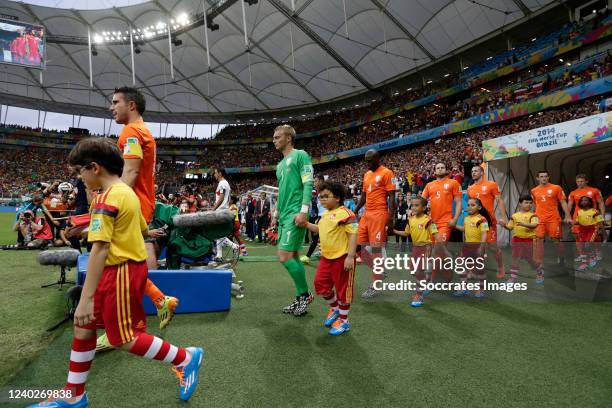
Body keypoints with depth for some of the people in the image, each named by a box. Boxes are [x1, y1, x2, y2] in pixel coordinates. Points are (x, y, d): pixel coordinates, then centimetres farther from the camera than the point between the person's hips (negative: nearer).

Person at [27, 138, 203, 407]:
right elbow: (142, 229, 20)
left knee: (124, 339, 3)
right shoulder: (127, 192, 10)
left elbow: (100, 249, -25)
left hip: (120, 272, -10)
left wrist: (85, 299, -25)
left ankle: (185, 359, 16)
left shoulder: (106, 198, -18)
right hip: (130, 266, 10)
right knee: (83, 327, 18)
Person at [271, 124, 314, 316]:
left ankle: (304, 294, 5)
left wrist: (303, 211, -21)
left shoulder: (300, 155, -3)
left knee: (285, 256, -12)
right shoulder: (280, 164, 22)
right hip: (284, 216, 9)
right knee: (292, 256, 9)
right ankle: (301, 298, 18)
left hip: (295, 214, -9)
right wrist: (276, 214, 24)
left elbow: (308, 184, -13)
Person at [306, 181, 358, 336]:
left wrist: (350, 256, -25)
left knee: (342, 289, 6)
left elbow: (353, 234, -21)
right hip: (326, 258, 9)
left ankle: (343, 321, 25)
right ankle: (335, 308, 39)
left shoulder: (344, 213, -17)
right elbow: (320, 229, 26)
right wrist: (306, 224, 12)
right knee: (320, 285, 15)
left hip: (342, 258, -9)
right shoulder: (325, 214, 11)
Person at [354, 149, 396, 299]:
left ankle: (375, 286, 5)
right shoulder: (367, 174, 16)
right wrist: (355, 212, 15)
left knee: (376, 248, -5)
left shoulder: (386, 173, -7)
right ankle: (377, 272, 23)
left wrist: (390, 219, -17)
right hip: (366, 214, 8)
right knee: (357, 246, 7)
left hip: (379, 214, -8)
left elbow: (392, 198, -11)